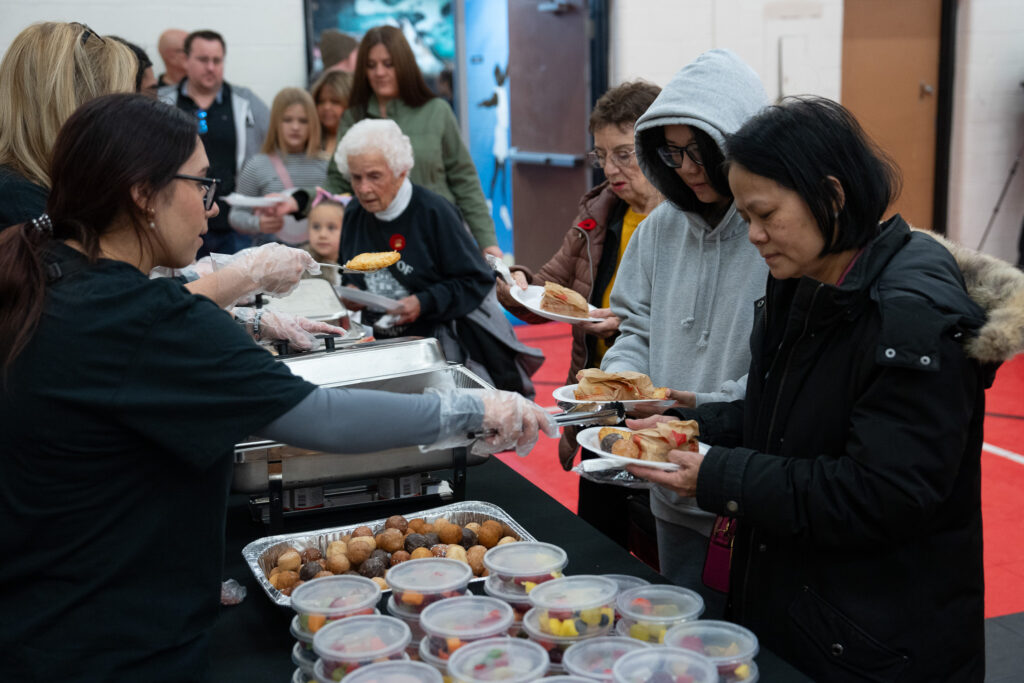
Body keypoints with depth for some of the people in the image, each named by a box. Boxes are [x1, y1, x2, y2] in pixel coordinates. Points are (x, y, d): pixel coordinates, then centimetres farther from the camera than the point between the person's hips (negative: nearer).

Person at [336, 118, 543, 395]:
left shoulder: (433, 212, -11)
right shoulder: (354, 214, 6)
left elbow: (477, 281, -10)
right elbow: (348, 269, 23)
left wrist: (423, 303, -20)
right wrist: (349, 291, 0)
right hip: (380, 346, 5)